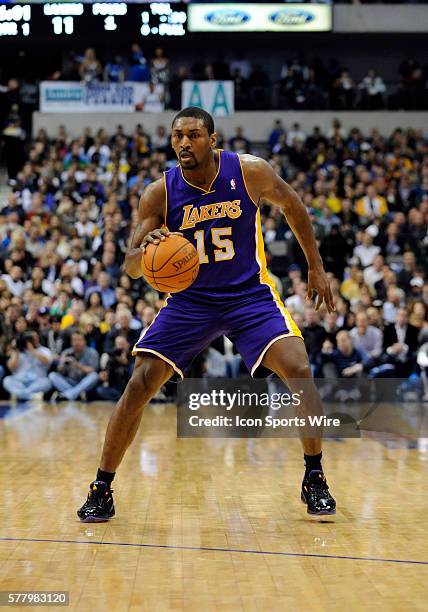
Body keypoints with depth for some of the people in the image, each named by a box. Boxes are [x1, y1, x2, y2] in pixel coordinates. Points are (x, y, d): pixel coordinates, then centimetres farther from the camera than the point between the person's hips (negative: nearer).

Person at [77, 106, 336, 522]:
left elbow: (293, 206, 7)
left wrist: (315, 267, 10)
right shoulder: (159, 193, -11)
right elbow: (131, 267, -9)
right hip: (190, 299, 1)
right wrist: (146, 249, -34)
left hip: (250, 294, 0)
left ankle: (314, 479, -4)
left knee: (297, 367, -21)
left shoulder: (250, 172, -13)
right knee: (140, 382, -11)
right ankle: (101, 488, 4)